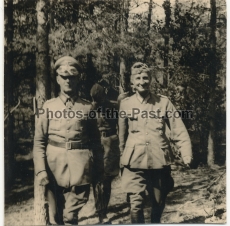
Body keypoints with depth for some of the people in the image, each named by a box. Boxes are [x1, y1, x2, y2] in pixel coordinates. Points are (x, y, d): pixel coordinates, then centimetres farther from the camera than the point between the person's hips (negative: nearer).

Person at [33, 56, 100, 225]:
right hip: (54, 167, 1)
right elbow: (39, 141, 2)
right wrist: (40, 170, -7)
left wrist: (96, 168, 4)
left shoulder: (87, 107, 5)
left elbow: (96, 140, 10)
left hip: (80, 168, -1)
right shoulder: (49, 106, 5)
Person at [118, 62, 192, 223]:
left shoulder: (164, 102, 1)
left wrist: (187, 155, -12)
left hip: (160, 161, 1)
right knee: (136, 205, -9)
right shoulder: (126, 104, 3)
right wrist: (123, 157, 21)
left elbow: (179, 131, 0)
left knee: (159, 204, 16)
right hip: (135, 162, -1)